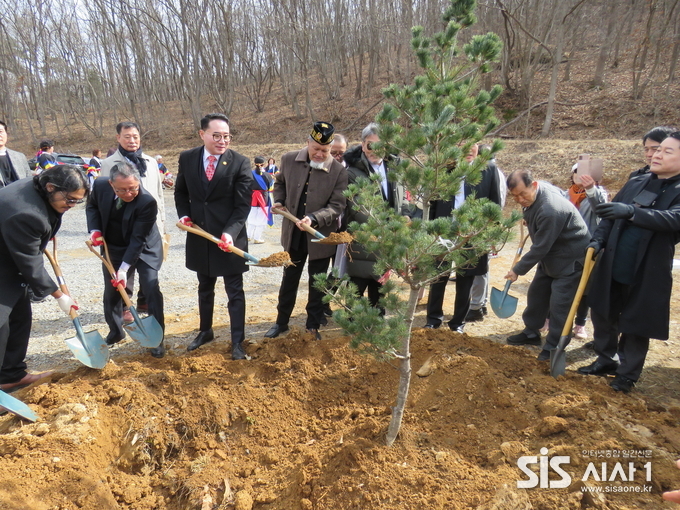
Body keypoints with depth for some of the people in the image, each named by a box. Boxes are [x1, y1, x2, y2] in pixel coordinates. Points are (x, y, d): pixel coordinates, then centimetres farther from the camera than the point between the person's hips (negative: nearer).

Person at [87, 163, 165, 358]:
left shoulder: (147, 202, -31)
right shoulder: (101, 185, -17)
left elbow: (138, 239, -28)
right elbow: (92, 205, 5)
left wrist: (124, 268, -30)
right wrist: (95, 230, -11)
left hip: (144, 249, -4)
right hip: (113, 248, 4)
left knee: (151, 289, -12)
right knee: (111, 291, 11)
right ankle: (115, 332, 34)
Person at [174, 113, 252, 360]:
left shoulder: (240, 163, -11)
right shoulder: (187, 158, 0)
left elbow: (243, 204, -13)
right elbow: (180, 192, 15)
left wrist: (230, 232, -26)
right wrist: (184, 214, -2)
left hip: (230, 238, -4)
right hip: (199, 236, 4)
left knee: (235, 292, 4)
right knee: (205, 288, 20)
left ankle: (237, 342, 16)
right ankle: (205, 331, 39)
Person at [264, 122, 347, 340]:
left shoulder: (339, 172, -16)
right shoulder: (289, 160, -6)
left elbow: (337, 206, -17)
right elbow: (280, 182, 13)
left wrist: (314, 219, -31)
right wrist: (278, 201, -5)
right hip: (293, 233, 3)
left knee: (317, 283, 13)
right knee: (289, 278, 18)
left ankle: (313, 325, 30)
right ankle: (281, 321, 34)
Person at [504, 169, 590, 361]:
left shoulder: (549, 211, -35)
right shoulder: (534, 192, -7)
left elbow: (540, 247, -28)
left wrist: (518, 270, -18)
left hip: (570, 259, -10)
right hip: (550, 256, 10)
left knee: (559, 303, -5)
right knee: (536, 293, 16)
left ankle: (553, 347, 9)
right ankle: (531, 333, 31)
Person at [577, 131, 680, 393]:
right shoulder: (636, 183, 6)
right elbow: (610, 215, 9)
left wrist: (631, 211, -42)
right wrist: (598, 239, -8)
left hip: (646, 273, -5)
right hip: (612, 266, 5)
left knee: (636, 324, 9)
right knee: (603, 314, 16)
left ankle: (628, 374, 29)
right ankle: (605, 360, 37)